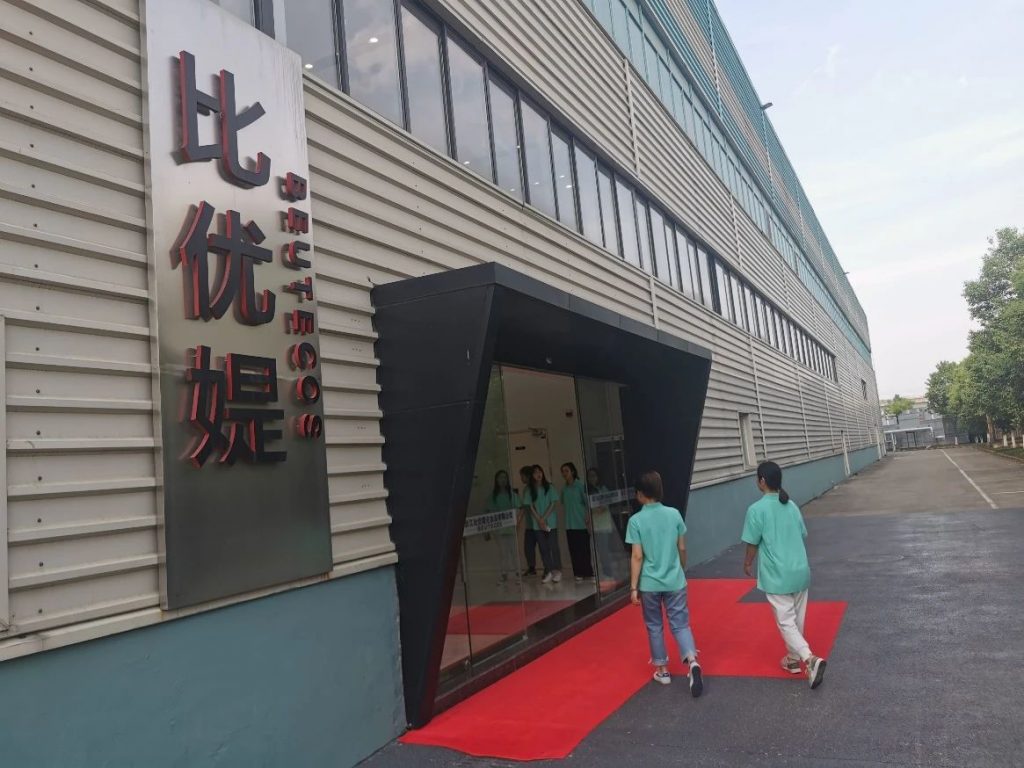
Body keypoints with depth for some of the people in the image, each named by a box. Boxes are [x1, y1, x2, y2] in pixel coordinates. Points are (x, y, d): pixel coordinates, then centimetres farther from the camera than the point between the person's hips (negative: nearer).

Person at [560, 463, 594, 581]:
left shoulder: (580, 485, -6)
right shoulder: (564, 489, 10)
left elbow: (587, 503, -7)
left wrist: (588, 521, -11)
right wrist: (566, 522, 14)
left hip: (581, 524, -5)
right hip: (570, 526, 5)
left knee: (584, 548, -4)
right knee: (574, 550, 4)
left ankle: (589, 572, 5)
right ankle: (579, 573, 12)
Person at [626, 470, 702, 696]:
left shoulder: (636, 521, -12)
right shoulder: (674, 514, -2)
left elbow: (637, 557, -12)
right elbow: (682, 549, 5)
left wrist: (633, 587, -6)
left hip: (649, 584, -2)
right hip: (675, 581, 2)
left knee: (655, 627, 15)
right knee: (680, 624, 9)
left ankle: (662, 670, 25)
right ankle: (692, 662, -12)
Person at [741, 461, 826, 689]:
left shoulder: (757, 509, -14)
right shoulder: (792, 506, 4)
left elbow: (752, 543, -8)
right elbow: (802, 536, 13)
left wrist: (747, 563, 10)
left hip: (777, 576, -6)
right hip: (800, 571, 6)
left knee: (786, 622, -1)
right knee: (797, 619, 18)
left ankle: (810, 659, -17)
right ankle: (793, 658, 31)